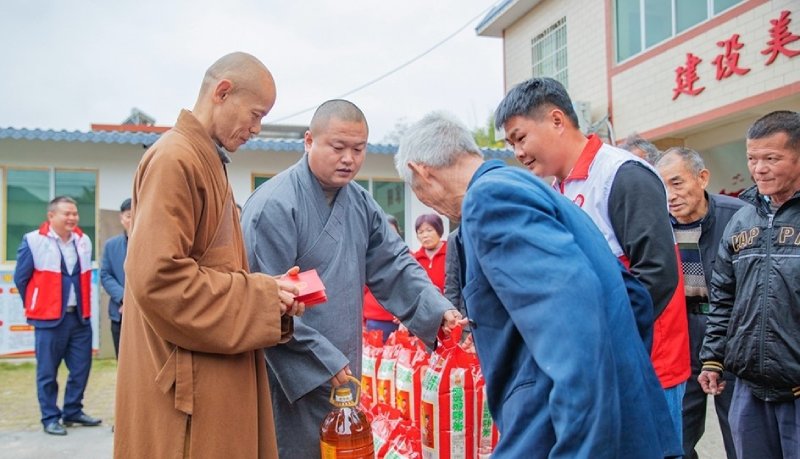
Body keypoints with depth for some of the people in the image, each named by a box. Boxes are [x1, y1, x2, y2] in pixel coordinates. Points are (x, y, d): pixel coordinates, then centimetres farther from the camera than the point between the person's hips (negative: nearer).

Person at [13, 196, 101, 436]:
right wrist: (36, 306, 8)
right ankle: (50, 418, 16)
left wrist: (82, 305, 15)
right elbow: (21, 278, 0)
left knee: (81, 368, 10)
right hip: (49, 318, -5)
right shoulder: (33, 241, -9)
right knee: (47, 372, 4)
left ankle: (73, 411, 25)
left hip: (80, 317, 5)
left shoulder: (84, 241, 6)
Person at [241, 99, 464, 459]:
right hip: (293, 379, -7)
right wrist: (323, 358, -19)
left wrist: (437, 310, -12)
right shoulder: (274, 205, -18)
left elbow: (393, 263, 4)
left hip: (344, 373, 8)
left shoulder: (361, 202, 6)